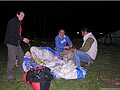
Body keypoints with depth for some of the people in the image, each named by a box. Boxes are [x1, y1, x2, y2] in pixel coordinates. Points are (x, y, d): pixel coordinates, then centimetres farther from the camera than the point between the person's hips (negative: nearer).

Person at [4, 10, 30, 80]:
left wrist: (24, 39, 10)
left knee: (21, 56, 15)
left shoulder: (19, 23, 15)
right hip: (11, 43, -10)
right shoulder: (12, 22, -14)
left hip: (17, 43, 10)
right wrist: (22, 39, -23)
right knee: (12, 59, -7)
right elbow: (12, 34, -22)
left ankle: (21, 70, 32)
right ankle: (9, 75, 7)